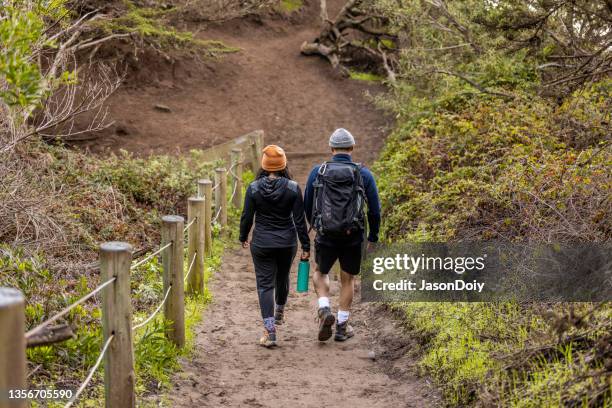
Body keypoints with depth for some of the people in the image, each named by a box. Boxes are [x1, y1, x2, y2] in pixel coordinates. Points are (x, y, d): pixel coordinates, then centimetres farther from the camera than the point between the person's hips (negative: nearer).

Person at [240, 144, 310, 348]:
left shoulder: (253, 188, -9)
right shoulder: (292, 188, -9)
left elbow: (247, 217, -3)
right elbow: (299, 220, -7)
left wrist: (243, 237, 15)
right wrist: (305, 246, 0)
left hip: (262, 244, -2)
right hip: (287, 243, 2)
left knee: (265, 284, 1)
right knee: (282, 278, 24)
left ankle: (269, 331, -9)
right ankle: (279, 312, 50)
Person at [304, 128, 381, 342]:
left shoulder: (317, 172, -1)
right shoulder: (364, 174, -3)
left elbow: (307, 205, 8)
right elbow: (375, 209, 0)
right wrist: (373, 236, 13)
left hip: (326, 236, 0)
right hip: (353, 237, 0)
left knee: (320, 272, 22)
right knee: (348, 279, 16)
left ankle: (324, 310, 0)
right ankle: (342, 326, 19)